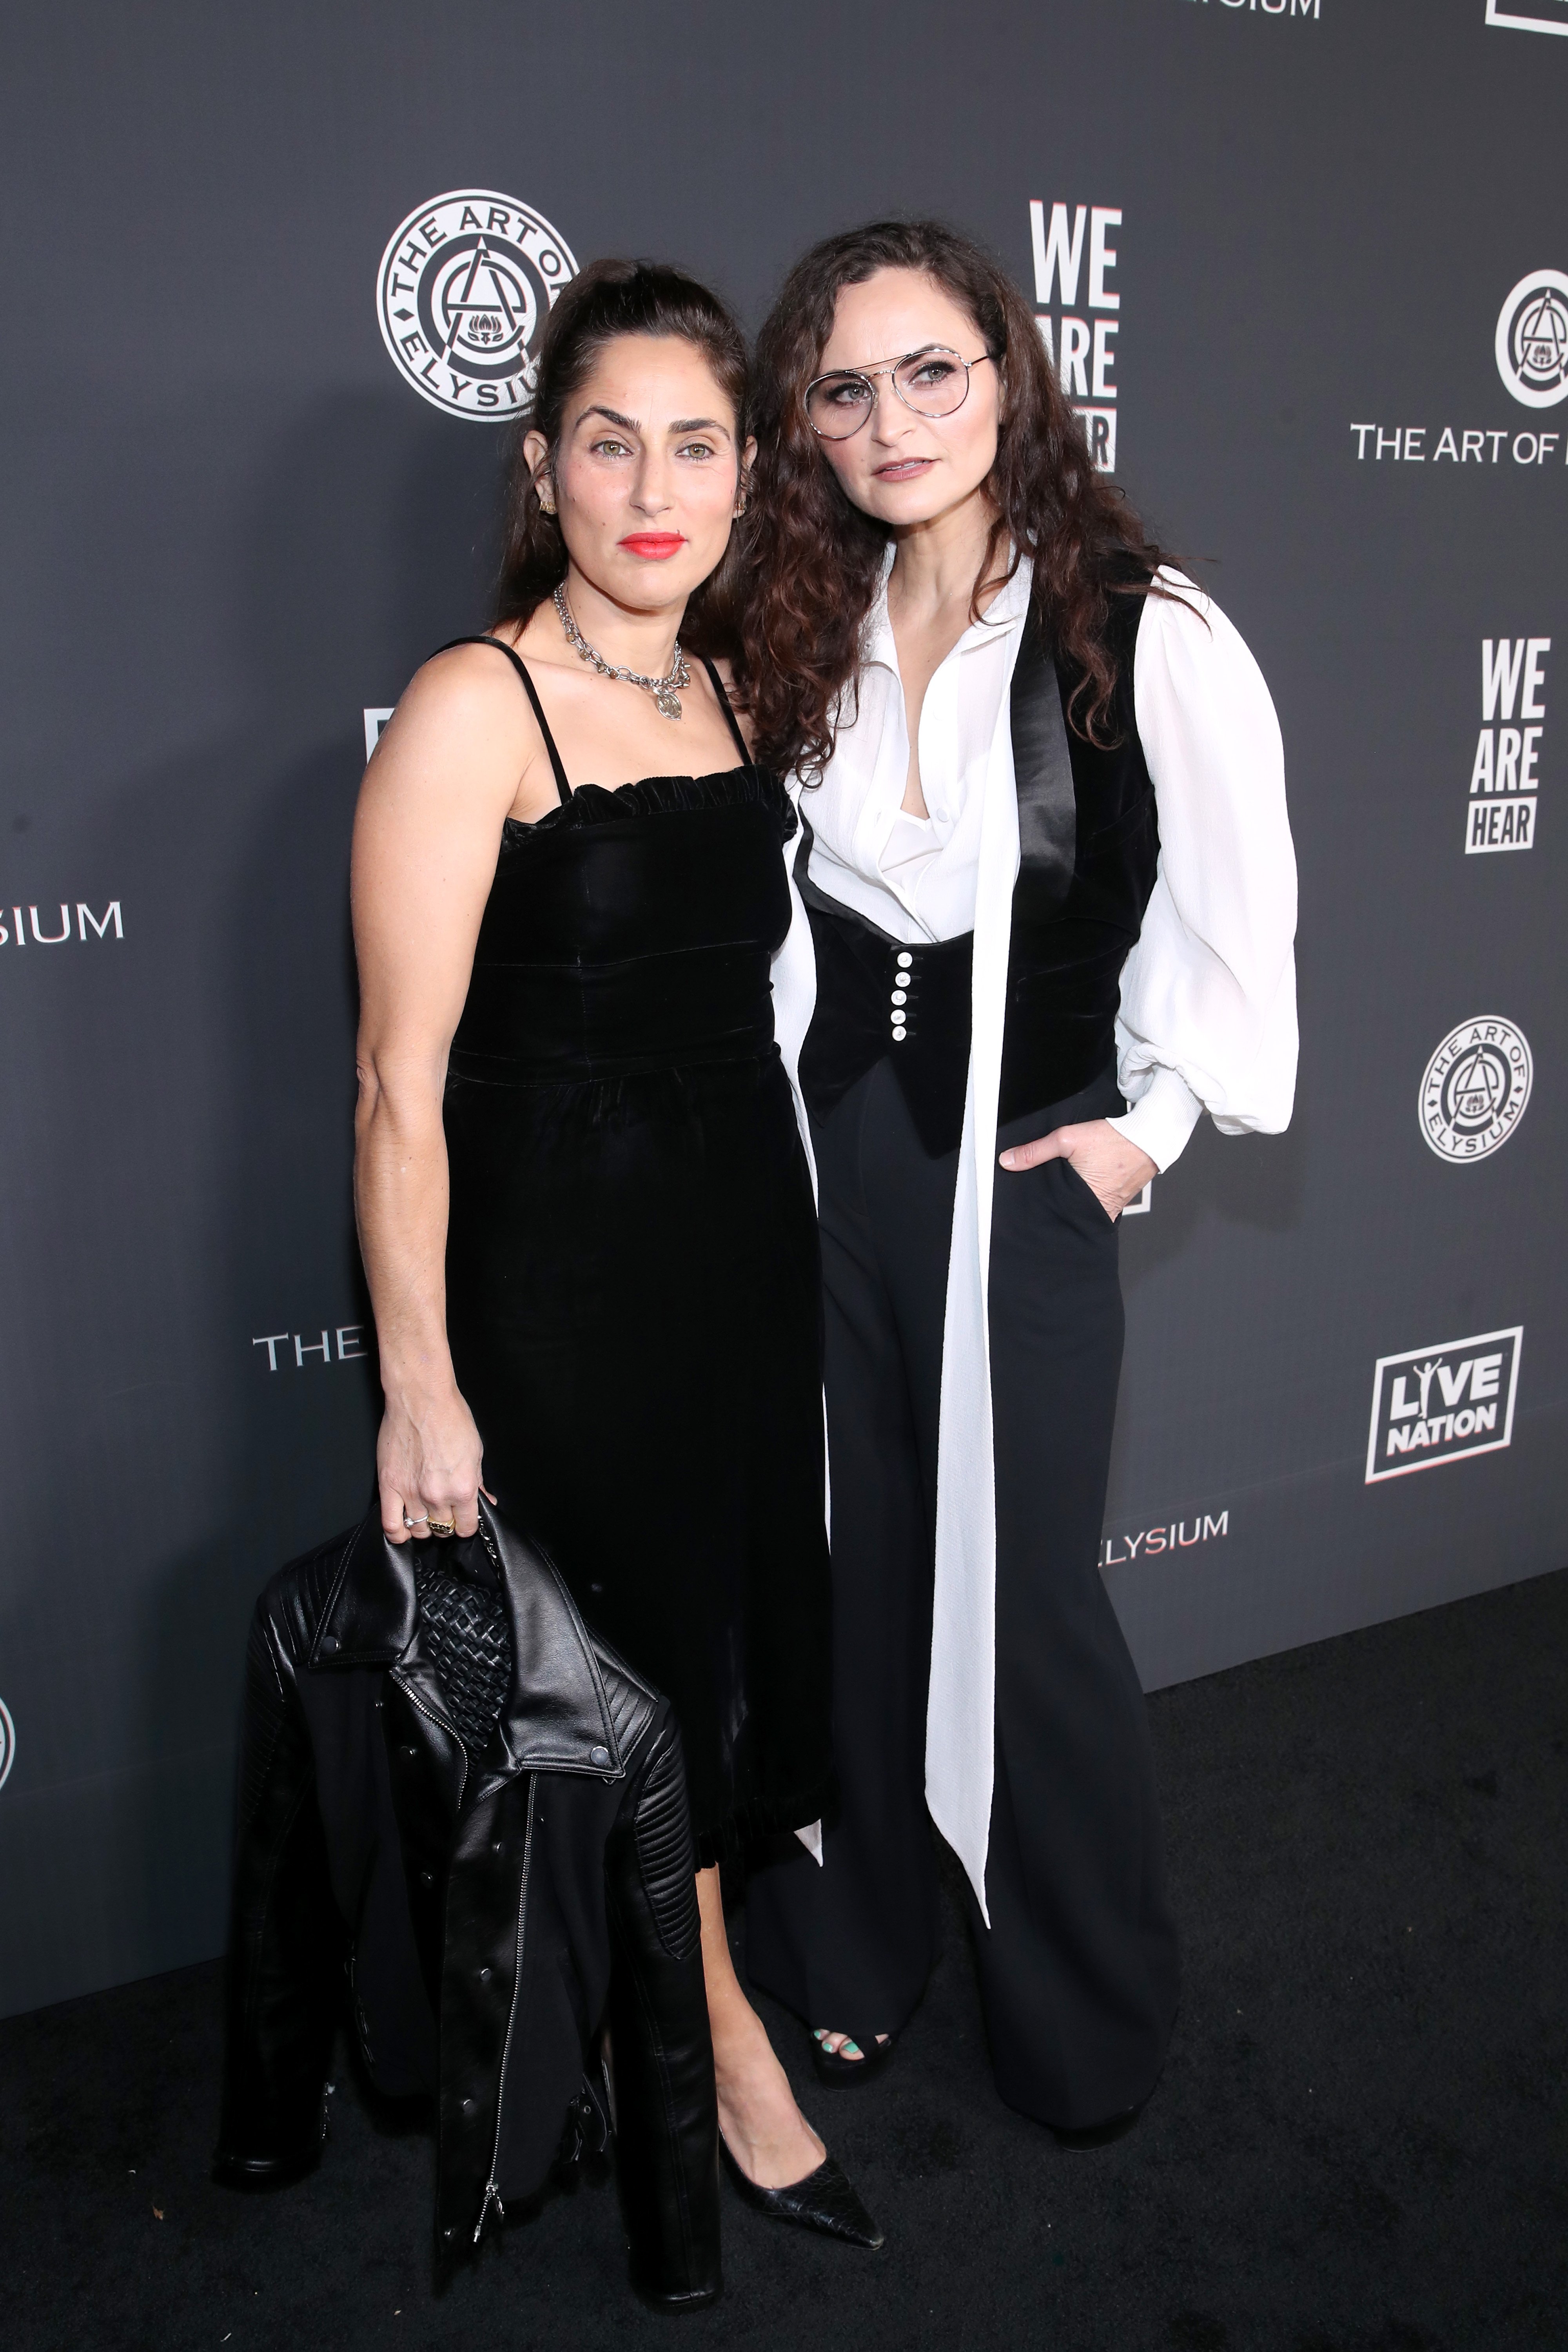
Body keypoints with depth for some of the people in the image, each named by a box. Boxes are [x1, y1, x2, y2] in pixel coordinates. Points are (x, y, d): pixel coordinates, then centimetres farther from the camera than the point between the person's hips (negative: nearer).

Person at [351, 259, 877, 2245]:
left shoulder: (729, 693, 7)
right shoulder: (474, 707, -14)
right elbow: (401, 1078, -16)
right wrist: (419, 1383, -15)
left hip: (748, 1241, 7)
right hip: (560, 1262, -7)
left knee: (736, 1633, 17)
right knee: (646, 1659, 9)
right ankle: (724, 2045, 34)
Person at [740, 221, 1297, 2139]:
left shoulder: (1139, 634, -12)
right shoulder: (807, 635, 4)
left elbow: (1231, 902, -6)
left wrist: (1151, 1116, -5)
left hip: (1019, 1171, -4)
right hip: (821, 1153, 4)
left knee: (1021, 1598, 6)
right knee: (850, 1573, 14)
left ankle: (1090, 2020, 31)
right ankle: (850, 1957, 36)